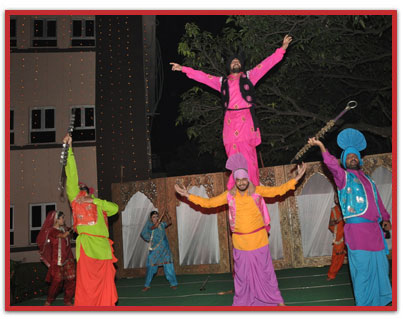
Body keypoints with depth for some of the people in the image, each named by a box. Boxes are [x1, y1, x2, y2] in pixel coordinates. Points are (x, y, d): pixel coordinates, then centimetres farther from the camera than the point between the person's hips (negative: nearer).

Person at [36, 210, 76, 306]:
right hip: (57, 260, -6)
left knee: (71, 279, -1)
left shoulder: (64, 228, 15)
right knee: (57, 281, -7)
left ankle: (68, 300, 11)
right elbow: (64, 235, -17)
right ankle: (49, 301, 12)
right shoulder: (51, 230, -6)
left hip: (68, 258, 6)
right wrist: (71, 229, -11)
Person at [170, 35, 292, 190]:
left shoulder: (249, 76, 16)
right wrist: (183, 69, 24)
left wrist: (282, 49, 5)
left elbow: (266, 64, 11)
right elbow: (202, 76, 24)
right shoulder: (222, 82, 21)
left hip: (246, 120, -2)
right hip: (230, 121, 2)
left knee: (248, 156, -9)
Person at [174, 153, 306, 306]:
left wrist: (296, 178, -8)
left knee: (265, 270, 6)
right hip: (240, 242, 1)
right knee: (242, 275, 10)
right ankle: (241, 302, 23)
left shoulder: (258, 190, -4)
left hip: (259, 239, -1)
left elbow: (279, 190, -1)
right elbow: (208, 202, 5)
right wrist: (188, 195, 2)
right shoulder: (229, 195, -1)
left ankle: (276, 300, 20)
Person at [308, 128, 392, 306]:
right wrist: (321, 146, -28)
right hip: (357, 228, -6)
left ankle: (381, 300, 27)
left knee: (380, 266, 12)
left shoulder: (368, 180, 23)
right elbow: (332, 165, -16)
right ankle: (364, 304, 4)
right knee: (362, 267, -6)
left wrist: (385, 218, 18)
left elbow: (378, 202, 28)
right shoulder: (344, 176, 4)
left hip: (374, 229, 6)